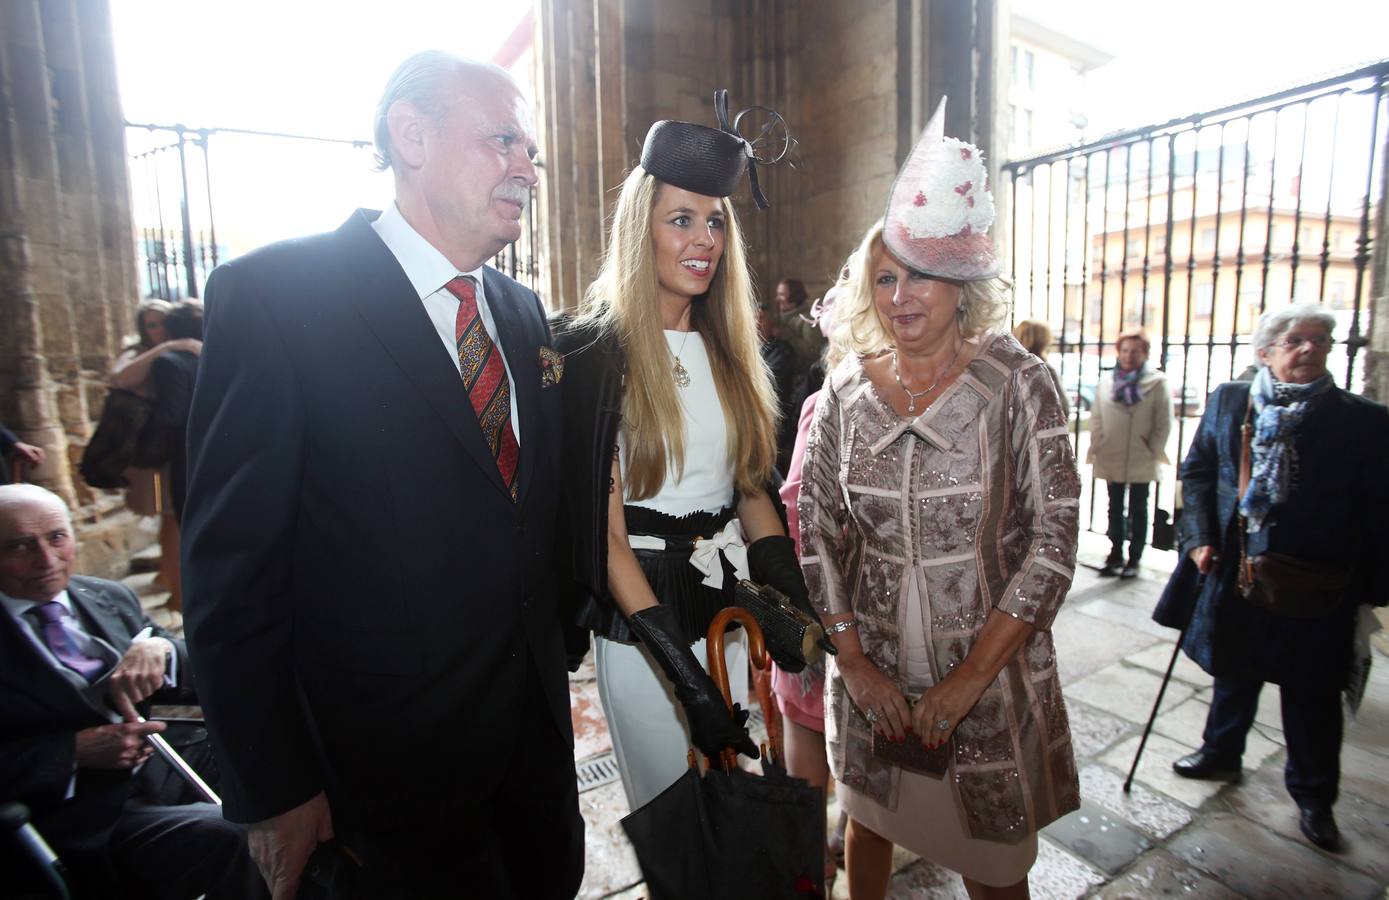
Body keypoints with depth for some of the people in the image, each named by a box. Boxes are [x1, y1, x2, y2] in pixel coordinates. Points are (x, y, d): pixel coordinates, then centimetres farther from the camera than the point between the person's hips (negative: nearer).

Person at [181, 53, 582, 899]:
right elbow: (231, 565, -13)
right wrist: (273, 791, -9)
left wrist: (554, 660, 13)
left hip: (537, 719, 6)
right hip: (399, 747, -5)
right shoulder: (274, 295, -14)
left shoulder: (524, 312, 4)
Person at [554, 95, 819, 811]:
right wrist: (687, 673, -19)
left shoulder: (726, 348, 6)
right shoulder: (597, 350, -13)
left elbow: (751, 488, 9)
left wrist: (799, 607, -2)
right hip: (644, 624, -6)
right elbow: (602, 535, -16)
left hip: (734, 604, 6)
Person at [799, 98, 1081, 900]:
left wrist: (969, 677, -14)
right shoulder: (845, 392, -2)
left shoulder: (1017, 383, -10)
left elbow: (1053, 542, -12)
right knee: (870, 824, 22)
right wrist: (856, 665, -5)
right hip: (872, 674, 3)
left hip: (992, 675, -2)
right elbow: (817, 533, -1)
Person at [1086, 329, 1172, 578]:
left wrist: (1154, 451, -6)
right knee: (1115, 509, 11)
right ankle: (1116, 555, 22)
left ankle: (1134, 559, 18)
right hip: (1111, 459, 3)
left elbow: (1164, 422, -3)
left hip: (1142, 461, -2)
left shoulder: (1157, 383, -4)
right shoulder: (1106, 380, 3)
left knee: (1138, 510, 9)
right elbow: (1096, 417, 6)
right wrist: (1097, 446, 0)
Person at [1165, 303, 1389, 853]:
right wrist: (1200, 536, -6)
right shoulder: (1228, 402, 0)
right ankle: (1220, 753, 42)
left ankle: (1313, 796, 34)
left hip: (1316, 588, -2)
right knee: (1233, 672, 20)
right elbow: (1197, 472, 5)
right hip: (1236, 573, 2)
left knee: (1312, 695, 12)